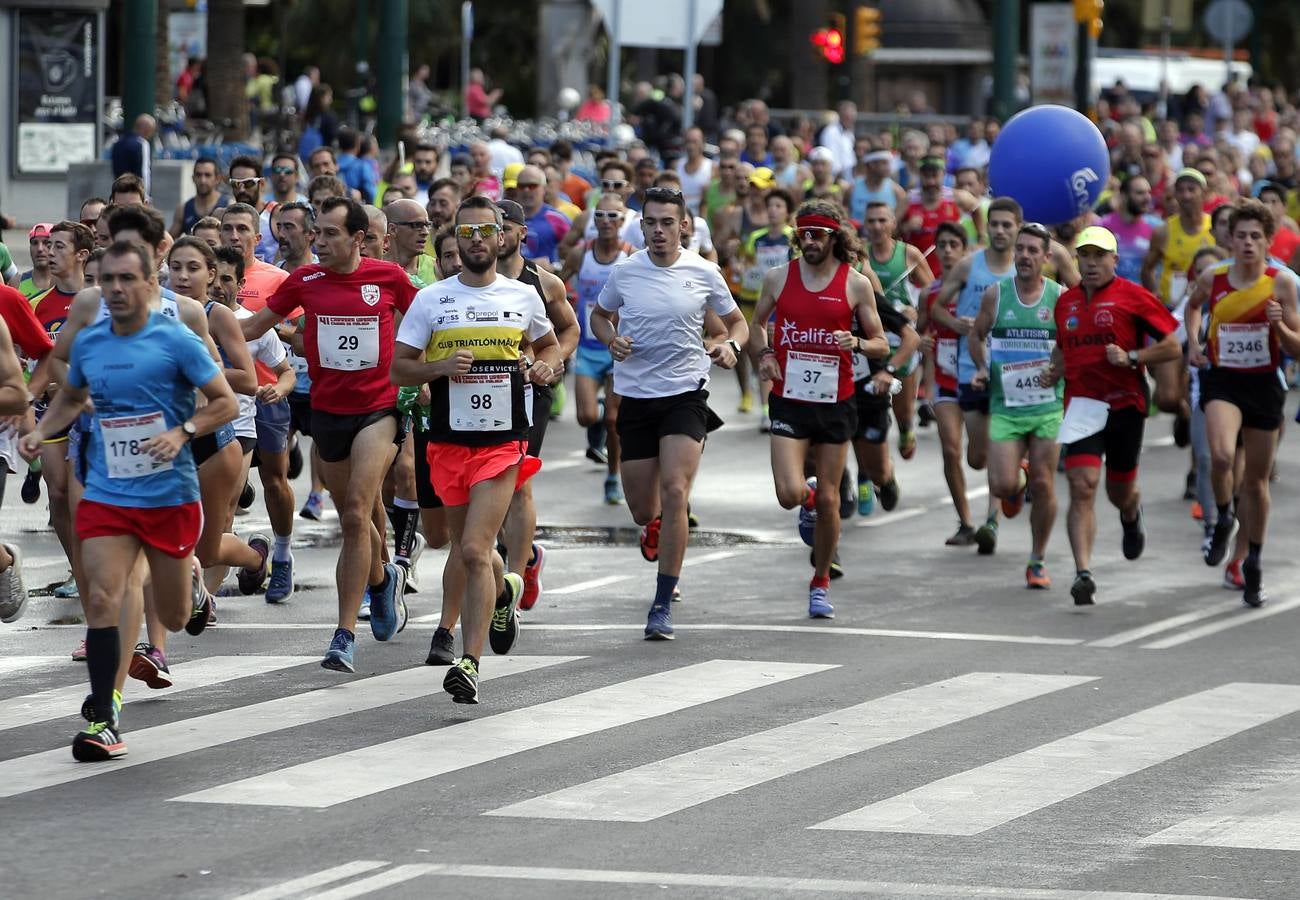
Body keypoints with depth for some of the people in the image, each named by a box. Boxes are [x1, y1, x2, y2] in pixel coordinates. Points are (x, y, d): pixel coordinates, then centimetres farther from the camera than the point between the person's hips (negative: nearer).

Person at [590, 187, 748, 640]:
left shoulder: (703, 273, -2)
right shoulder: (624, 272, 1)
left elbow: (736, 321, 12)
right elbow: (599, 315, 18)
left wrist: (730, 344, -10)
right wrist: (612, 340, -4)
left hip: (685, 394, -2)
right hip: (635, 396, 2)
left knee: (674, 493, -17)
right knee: (642, 511, 4)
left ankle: (662, 606, -11)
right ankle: (658, 531, 46)